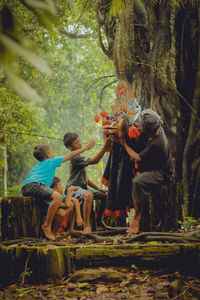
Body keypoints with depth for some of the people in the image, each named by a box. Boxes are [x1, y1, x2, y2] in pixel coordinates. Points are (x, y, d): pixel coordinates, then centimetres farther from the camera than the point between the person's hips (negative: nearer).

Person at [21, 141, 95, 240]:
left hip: (25, 188, 9)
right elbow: (71, 155, 16)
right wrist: (86, 148, 23)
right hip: (34, 185, -9)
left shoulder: (38, 165, 34)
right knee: (58, 197, -27)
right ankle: (47, 226, -22)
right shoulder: (52, 161, 13)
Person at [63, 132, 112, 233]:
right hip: (73, 189, -10)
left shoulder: (79, 158, 17)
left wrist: (98, 188, 11)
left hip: (82, 188, 10)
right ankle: (86, 225, -37)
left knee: (105, 195, 6)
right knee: (88, 195, -40)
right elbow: (94, 160, -27)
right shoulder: (75, 158, -15)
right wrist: (105, 146, -33)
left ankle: (99, 220, 22)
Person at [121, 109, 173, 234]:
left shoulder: (155, 145, -31)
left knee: (137, 181, -31)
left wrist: (124, 144, -8)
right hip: (158, 168, 11)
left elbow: (137, 158, -18)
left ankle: (137, 219, -21)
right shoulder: (159, 130, -4)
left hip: (162, 174, -11)